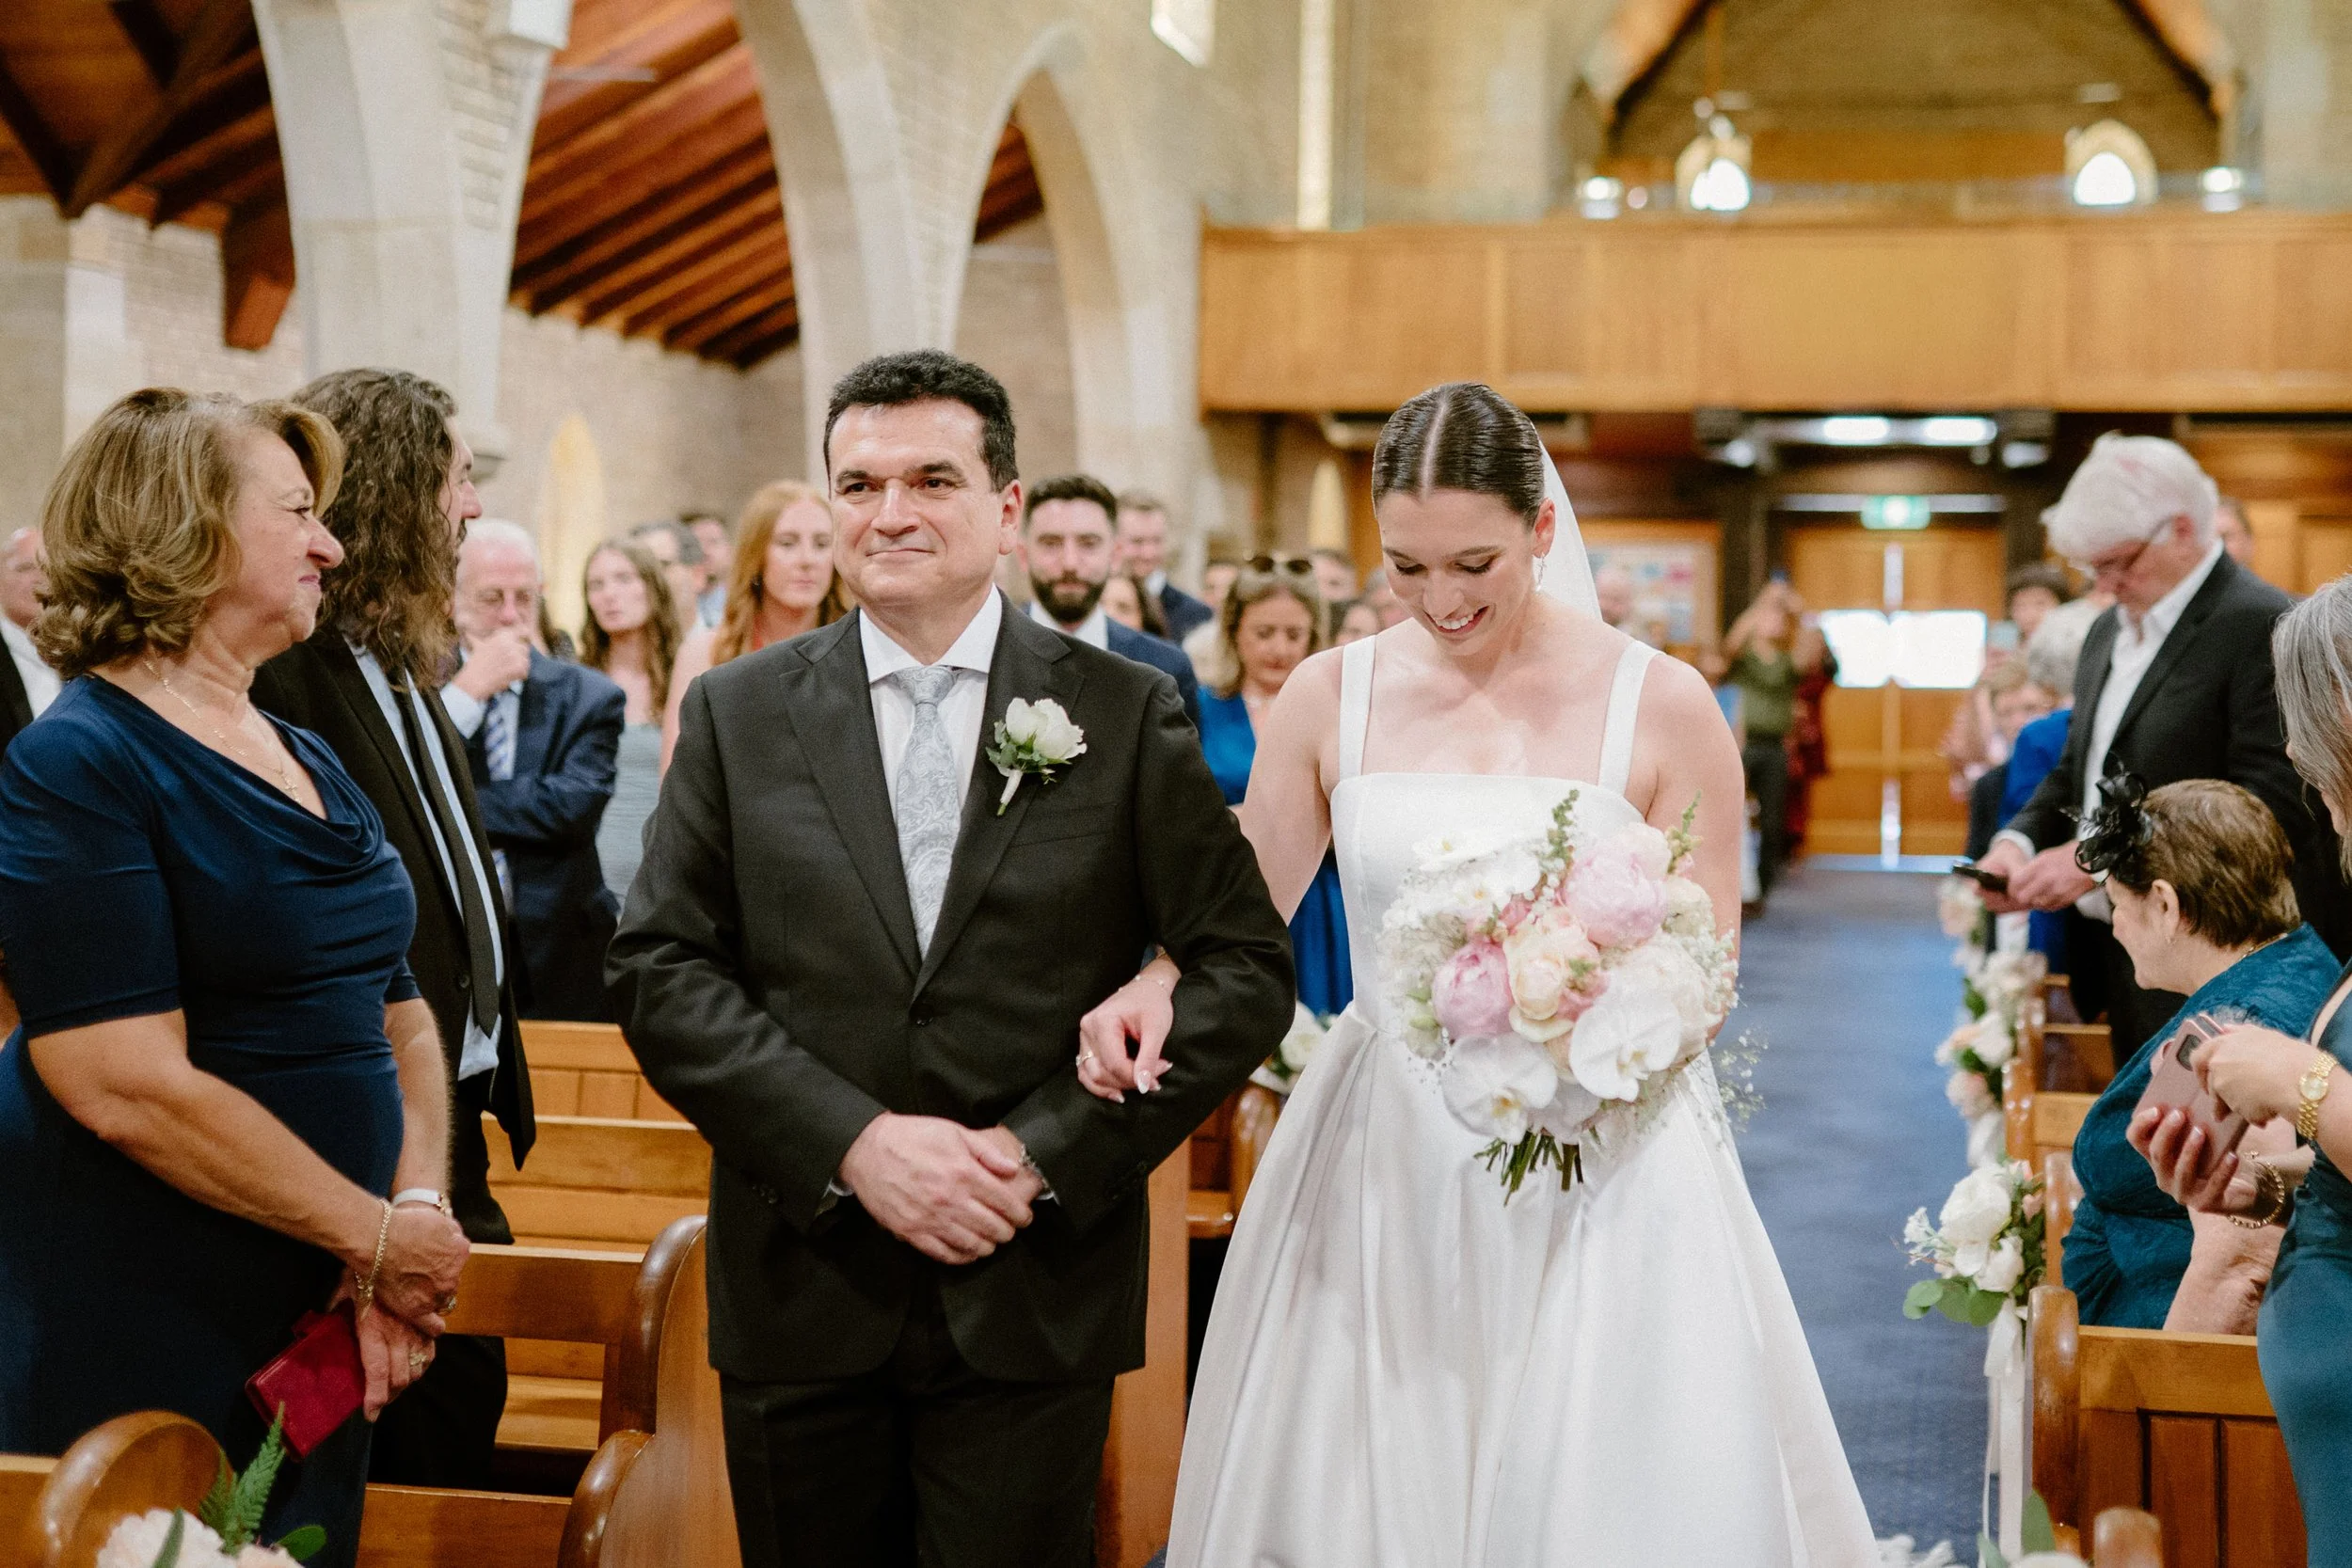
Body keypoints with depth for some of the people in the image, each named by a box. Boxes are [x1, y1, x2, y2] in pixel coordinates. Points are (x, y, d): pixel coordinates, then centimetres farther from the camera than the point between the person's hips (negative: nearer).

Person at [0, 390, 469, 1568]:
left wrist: (417, 1216, -4)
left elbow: (403, 1022, 14)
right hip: (140, 1360, -7)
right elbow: (128, 1086, -21)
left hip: (314, 1337, 8)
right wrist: (376, 1234, -15)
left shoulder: (313, 764, 14)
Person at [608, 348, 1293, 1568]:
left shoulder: (1127, 713, 1)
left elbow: (1245, 967, -1)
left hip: (1035, 1299, -1)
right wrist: (853, 1140, -13)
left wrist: (1051, 1150, -11)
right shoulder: (737, 713, 5)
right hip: (800, 1296, 2)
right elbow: (658, 969, -1)